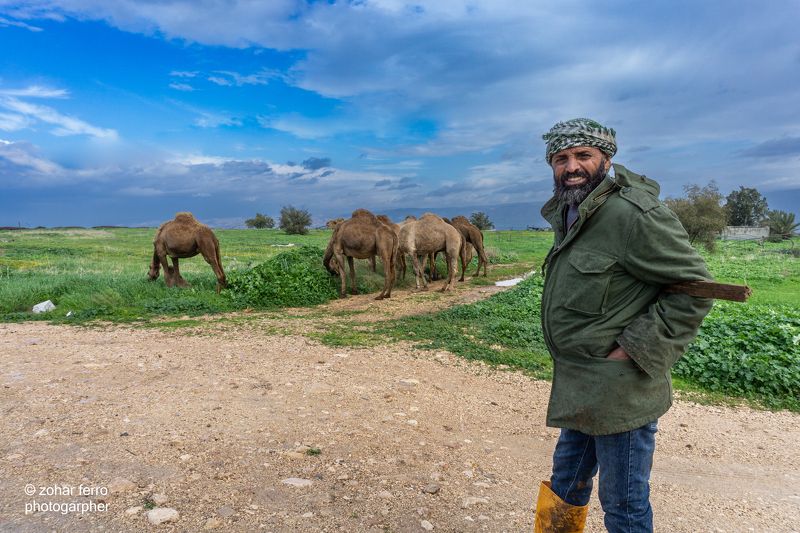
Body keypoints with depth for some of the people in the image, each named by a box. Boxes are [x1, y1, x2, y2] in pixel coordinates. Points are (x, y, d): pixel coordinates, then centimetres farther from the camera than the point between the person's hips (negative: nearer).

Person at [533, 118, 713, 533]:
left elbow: (694, 289, -17)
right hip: (579, 390, 9)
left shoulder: (633, 213, -19)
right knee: (566, 485, 26)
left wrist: (636, 348, -19)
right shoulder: (567, 215, 9)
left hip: (619, 392, -9)